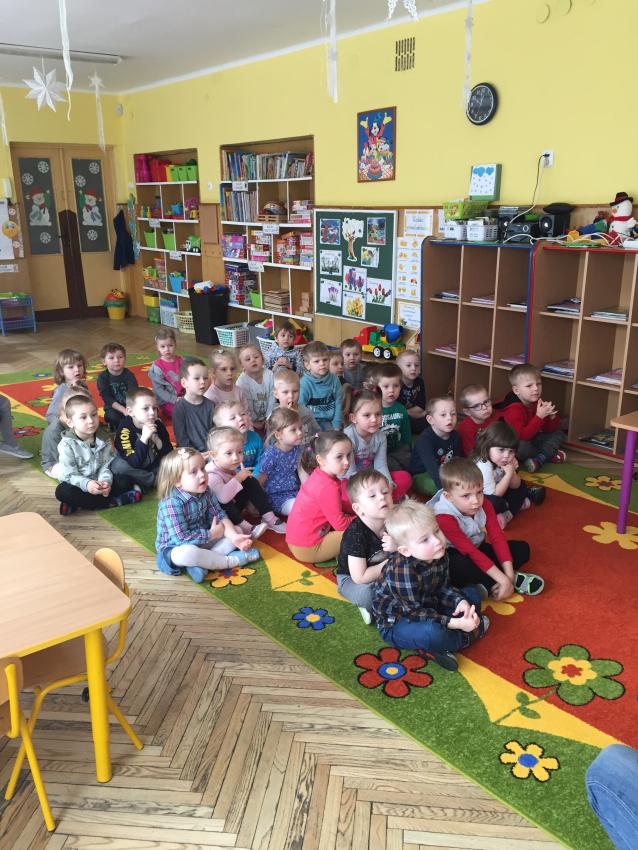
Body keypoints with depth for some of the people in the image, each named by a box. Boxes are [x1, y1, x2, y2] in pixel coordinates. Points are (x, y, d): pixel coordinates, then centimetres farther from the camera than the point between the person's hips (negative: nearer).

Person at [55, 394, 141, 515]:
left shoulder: (103, 439, -2)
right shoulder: (67, 444, -14)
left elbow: (106, 466, -4)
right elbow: (69, 474, -17)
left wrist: (105, 481, -26)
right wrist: (86, 484, -36)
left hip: (98, 483, 3)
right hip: (78, 484, -3)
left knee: (126, 480, -17)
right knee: (62, 491, -34)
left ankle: (78, 503, -22)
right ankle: (111, 502, -28)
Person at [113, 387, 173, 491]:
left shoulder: (158, 425, -14)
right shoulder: (125, 429, -26)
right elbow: (134, 463, -33)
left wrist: (156, 439, -31)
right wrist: (144, 438, -43)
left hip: (153, 467, 4)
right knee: (118, 465, -33)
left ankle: (142, 484, -11)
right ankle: (156, 481, -14)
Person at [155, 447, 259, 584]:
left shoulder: (205, 492, -4)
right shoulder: (171, 504, -27)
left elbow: (220, 516, -4)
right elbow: (182, 538, -29)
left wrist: (234, 536, -22)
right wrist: (212, 534, -19)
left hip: (202, 542, 8)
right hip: (175, 549, -8)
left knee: (237, 530, 2)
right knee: (188, 552, -42)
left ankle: (200, 563, -19)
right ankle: (230, 561, -19)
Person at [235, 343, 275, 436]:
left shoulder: (269, 375, -13)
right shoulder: (242, 381, -21)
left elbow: (272, 397, -9)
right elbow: (246, 405, -16)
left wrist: (268, 418, -9)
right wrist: (254, 422, -10)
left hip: (267, 418, 3)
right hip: (252, 420, -3)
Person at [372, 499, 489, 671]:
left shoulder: (439, 556, -11)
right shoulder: (402, 570, -34)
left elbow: (443, 588, 2)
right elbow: (414, 613, -28)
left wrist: (461, 601, -19)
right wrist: (455, 623, -31)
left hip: (427, 607, 9)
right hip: (395, 624, -9)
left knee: (472, 594, 9)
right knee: (432, 632, -38)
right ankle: (469, 634, -4)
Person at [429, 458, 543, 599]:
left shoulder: (484, 505, -12)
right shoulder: (444, 517, -32)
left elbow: (497, 538, -14)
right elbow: (470, 552, -32)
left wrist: (508, 575, -25)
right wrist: (503, 579, -32)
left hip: (478, 550, 7)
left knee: (522, 548, -1)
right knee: (461, 566, -41)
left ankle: (487, 584, -19)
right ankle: (507, 581, -20)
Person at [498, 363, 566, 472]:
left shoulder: (538, 403, -1)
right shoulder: (513, 409, -25)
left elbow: (550, 430, 5)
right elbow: (522, 436, -35)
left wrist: (552, 416, -18)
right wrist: (539, 416, -36)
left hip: (532, 439, 8)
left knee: (559, 434, 2)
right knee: (522, 445, -39)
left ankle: (540, 459, -20)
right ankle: (550, 454, -10)